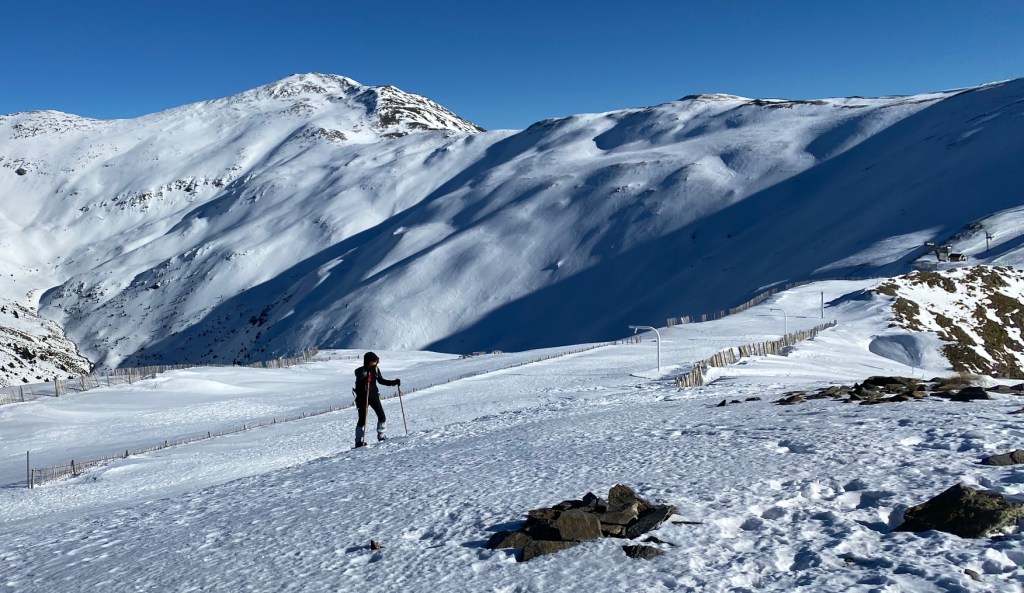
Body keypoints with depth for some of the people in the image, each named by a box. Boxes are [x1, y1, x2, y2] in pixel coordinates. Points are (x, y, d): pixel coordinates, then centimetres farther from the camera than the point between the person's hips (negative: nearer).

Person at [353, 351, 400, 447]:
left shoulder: (376, 369, 4)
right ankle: (359, 441, 4)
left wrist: (394, 382, 9)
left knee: (382, 417, 3)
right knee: (362, 420, -5)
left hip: (374, 396, 5)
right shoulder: (360, 371, -12)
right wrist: (366, 379, -51)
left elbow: (381, 380, 17)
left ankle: (381, 436, 21)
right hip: (363, 398, -5)